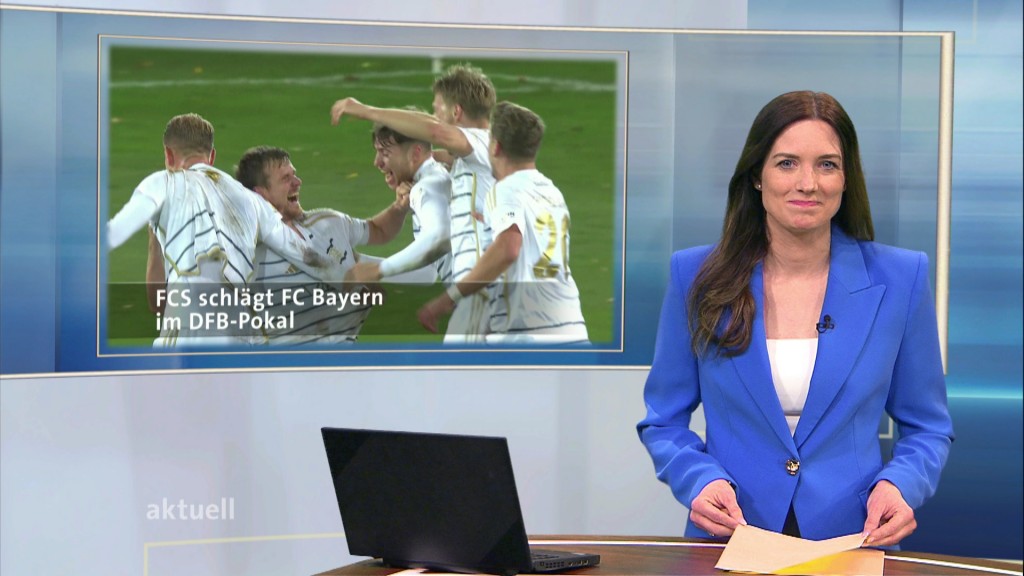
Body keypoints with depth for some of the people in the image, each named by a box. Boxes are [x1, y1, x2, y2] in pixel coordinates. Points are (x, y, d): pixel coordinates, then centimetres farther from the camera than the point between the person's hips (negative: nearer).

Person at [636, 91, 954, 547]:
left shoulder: (900, 279, 5)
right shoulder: (698, 277, 4)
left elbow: (926, 427, 13)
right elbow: (664, 422, 12)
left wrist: (900, 485, -7)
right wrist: (701, 480, -8)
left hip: (854, 544, 0)